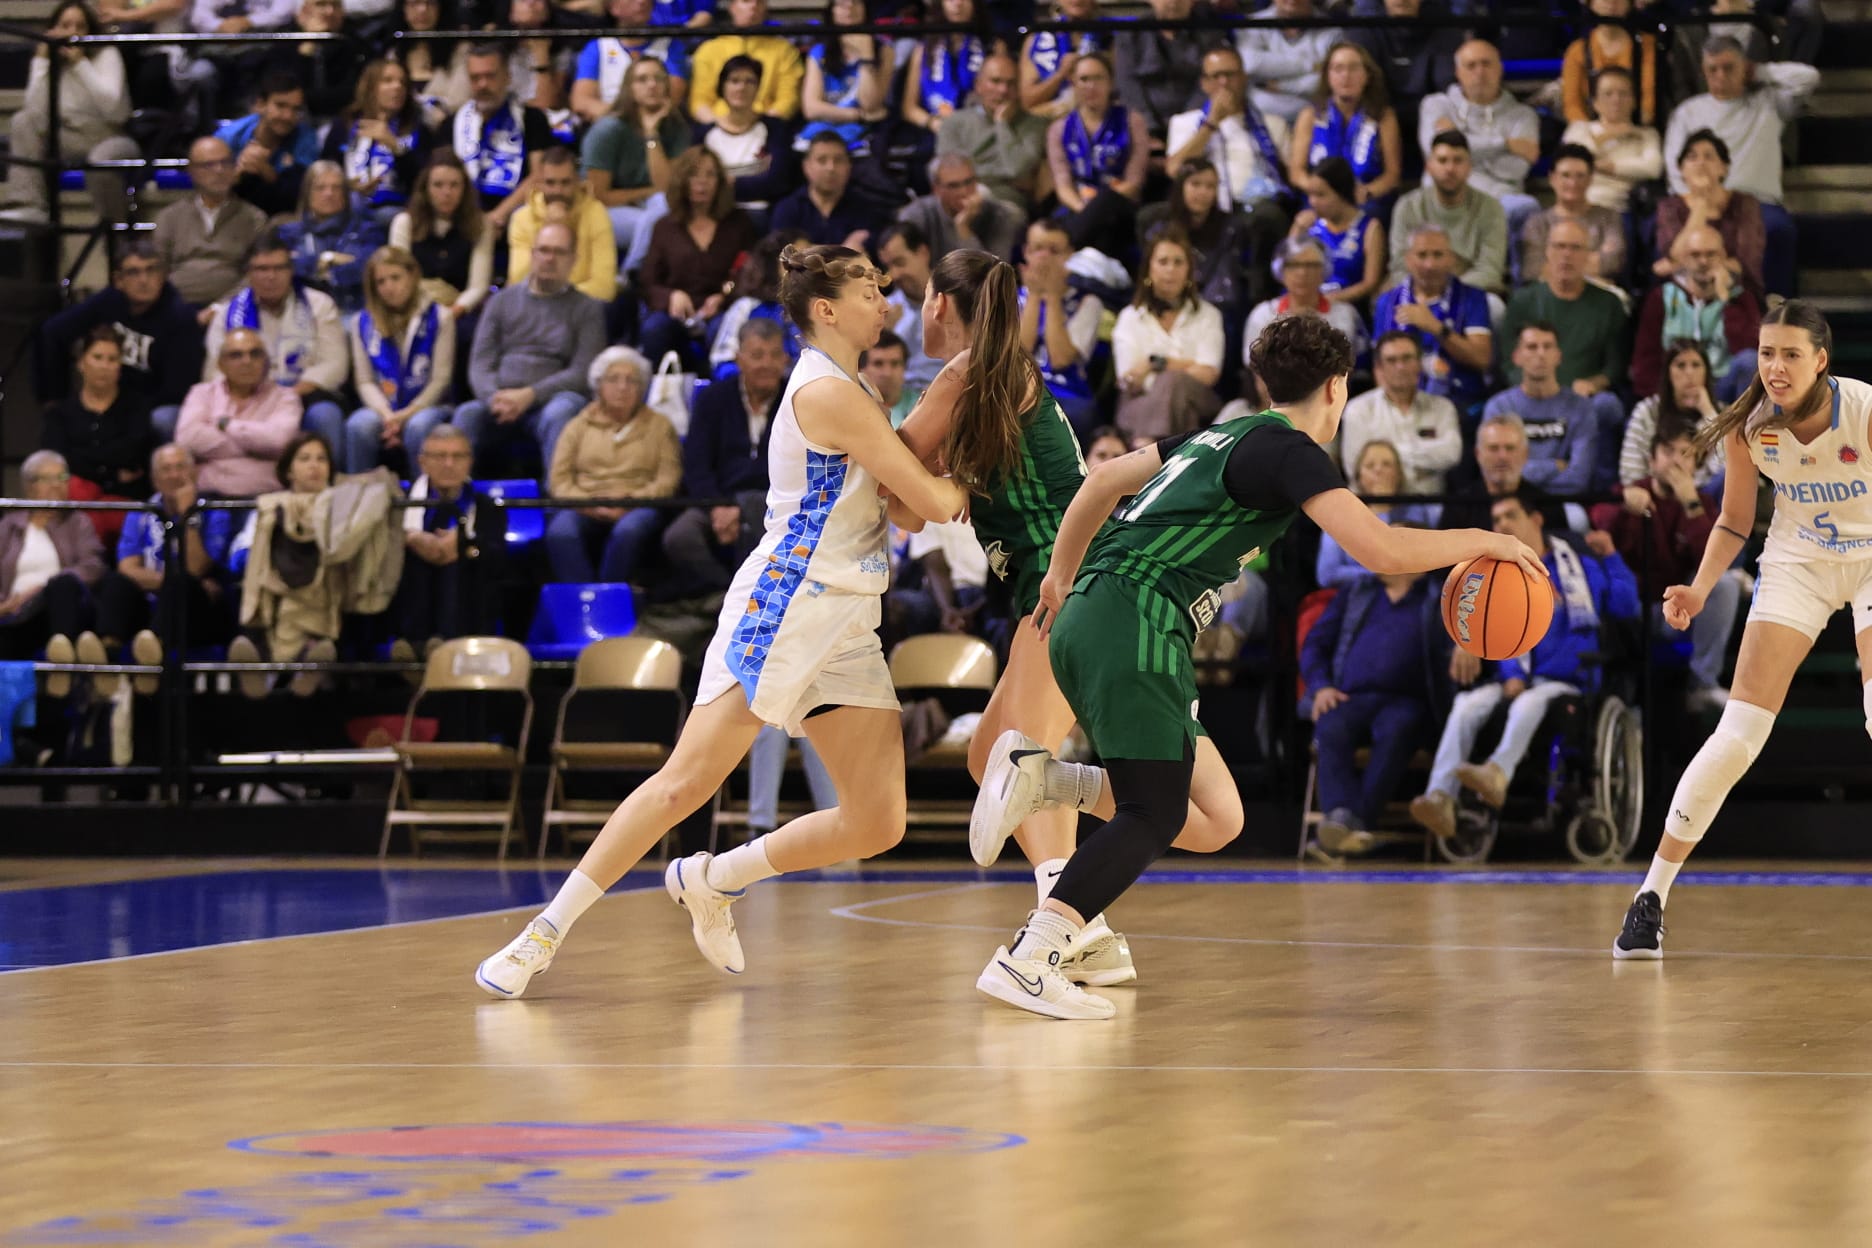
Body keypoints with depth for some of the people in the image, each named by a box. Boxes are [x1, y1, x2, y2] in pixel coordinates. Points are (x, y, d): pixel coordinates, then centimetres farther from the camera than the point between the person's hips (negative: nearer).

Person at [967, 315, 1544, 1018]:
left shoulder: (1221, 436, 23)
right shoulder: (1290, 451, -4)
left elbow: (1104, 478, 33)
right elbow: (1382, 549, -15)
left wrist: (1062, 575, 41)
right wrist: (1479, 541, -1)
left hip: (1085, 618, 9)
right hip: (1136, 623, -9)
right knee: (1152, 818, -9)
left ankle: (1035, 775, 2)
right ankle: (1028, 961, -18)